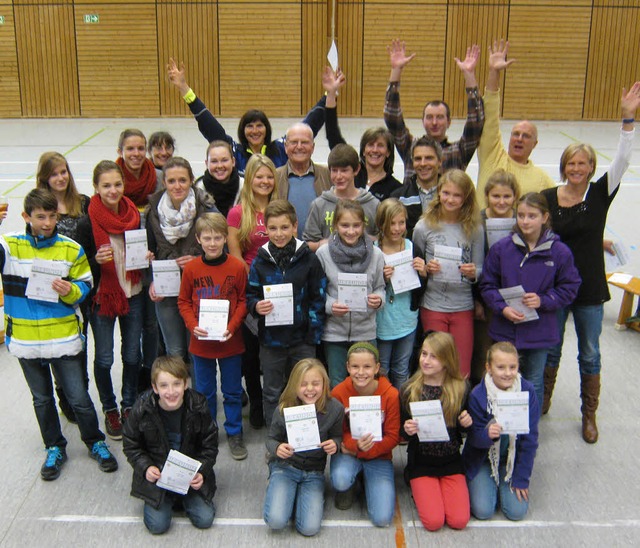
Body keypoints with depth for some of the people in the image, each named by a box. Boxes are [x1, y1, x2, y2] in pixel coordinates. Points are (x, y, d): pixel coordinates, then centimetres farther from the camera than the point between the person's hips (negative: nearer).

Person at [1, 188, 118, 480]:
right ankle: (54, 448, 35)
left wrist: (70, 291, -20)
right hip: (25, 340, 1)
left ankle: (95, 442, 28)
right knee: (42, 399, 17)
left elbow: (85, 286, 0)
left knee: (79, 398, 6)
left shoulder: (71, 249, -3)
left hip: (64, 338, -1)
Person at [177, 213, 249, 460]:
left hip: (230, 342, -1)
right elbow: (183, 302, 2)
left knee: (232, 391, 12)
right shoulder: (190, 268, -5)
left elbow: (243, 301, -2)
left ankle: (234, 432, 30)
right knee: (204, 391, 15)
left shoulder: (237, 267, -9)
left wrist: (232, 326, -15)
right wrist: (193, 326, -13)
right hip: (200, 342, 1)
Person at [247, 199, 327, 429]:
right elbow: (250, 296, 5)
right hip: (271, 339, 1)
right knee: (272, 393, 13)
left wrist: (314, 332, -7)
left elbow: (319, 298, -2)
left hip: (302, 339, -1)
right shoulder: (260, 261, -1)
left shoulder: (308, 259, -4)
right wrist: (256, 306, -18)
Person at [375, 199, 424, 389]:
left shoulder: (412, 247, -1)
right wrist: (381, 279, -26)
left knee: (402, 372, 16)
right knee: (381, 372, 9)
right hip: (382, 322, -3)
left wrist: (422, 272, -13)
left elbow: (419, 292, 5)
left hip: (407, 321, 3)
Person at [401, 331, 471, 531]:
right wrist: (407, 430, -23)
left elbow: (462, 429, 6)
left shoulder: (460, 389, -6)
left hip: (451, 461, 1)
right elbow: (403, 432, -1)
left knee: (459, 521, -11)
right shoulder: (408, 390, -9)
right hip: (421, 462, -1)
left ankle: (442, 487, 17)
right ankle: (418, 489, 16)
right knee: (433, 521, -13)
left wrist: (466, 423, -16)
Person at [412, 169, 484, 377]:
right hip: (432, 306, -1)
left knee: (462, 372, 7)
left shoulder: (474, 228, 0)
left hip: (463, 307, 1)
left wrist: (473, 273, -15)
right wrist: (426, 269, -14)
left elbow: (479, 270, 7)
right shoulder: (424, 226, -3)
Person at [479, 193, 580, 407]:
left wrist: (543, 300, -16)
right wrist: (502, 308, -16)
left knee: (534, 383, 15)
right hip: (505, 330, 1)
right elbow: (487, 285, -1)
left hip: (539, 331, 0)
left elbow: (569, 288, -1)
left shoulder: (560, 252, -8)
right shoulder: (501, 248, -7)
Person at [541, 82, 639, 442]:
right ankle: (543, 400, 36)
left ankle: (589, 415, 26)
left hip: (590, 288, 0)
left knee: (590, 354, 10)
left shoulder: (600, 194, -6)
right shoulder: (548, 198, -4)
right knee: (550, 349, 15)